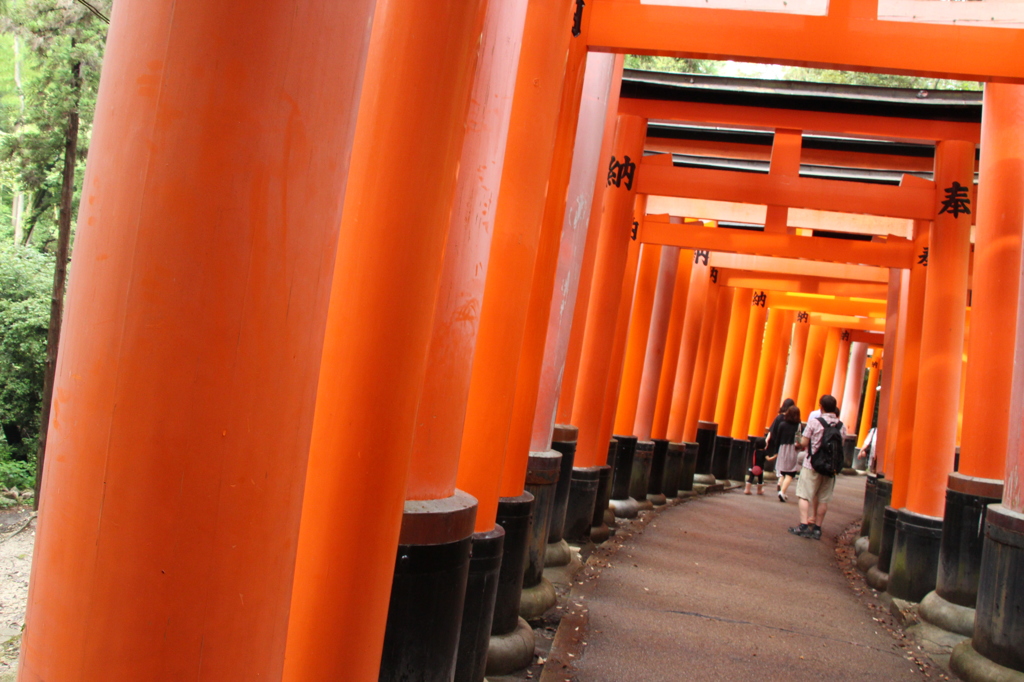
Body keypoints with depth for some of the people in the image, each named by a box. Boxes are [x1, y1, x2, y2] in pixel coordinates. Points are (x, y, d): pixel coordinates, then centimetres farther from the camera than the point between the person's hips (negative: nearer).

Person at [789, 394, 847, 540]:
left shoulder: (814, 422, -11)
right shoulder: (841, 426, 1)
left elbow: (804, 442, -10)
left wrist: (799, 446, 11)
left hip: (812, 464, -4)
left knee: (805, 495, 1)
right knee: (823, 499, 9)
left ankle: (803, 525, -7)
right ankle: (817, 528, 13)